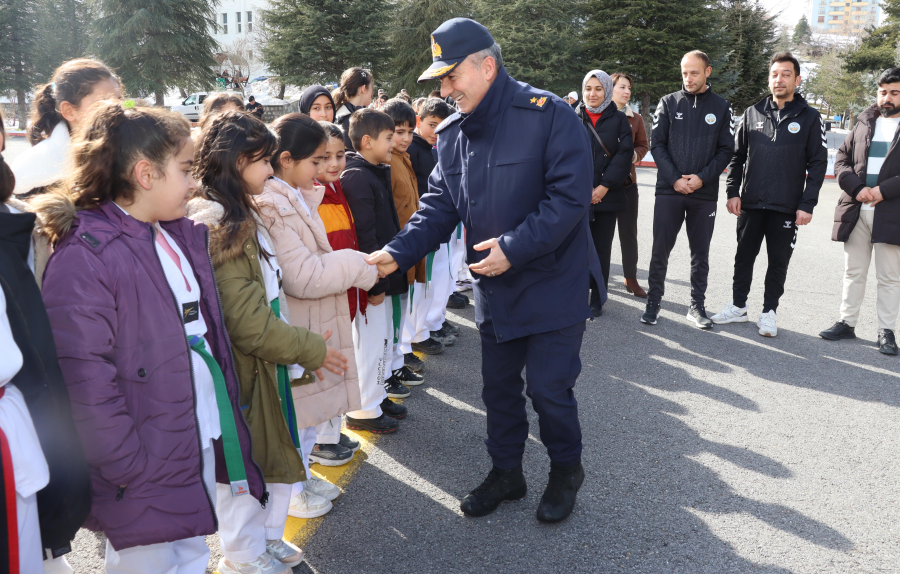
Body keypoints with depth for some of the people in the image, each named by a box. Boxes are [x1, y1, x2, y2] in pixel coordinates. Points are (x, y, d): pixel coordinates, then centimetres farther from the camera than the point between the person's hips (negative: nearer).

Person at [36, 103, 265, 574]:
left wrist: (227, 424, 11)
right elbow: (86, 383, -21)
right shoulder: (85, 257, -18)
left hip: (205, 442, 8)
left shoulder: (182, 237, 8)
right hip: (148, 472, -7)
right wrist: (130, 470, -19)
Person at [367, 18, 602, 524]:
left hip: (553, 285, -6)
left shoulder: (547, 115, -17)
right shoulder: (452, 135, 4)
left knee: (549, 389, 1)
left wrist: (514, 247, -25)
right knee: (499, 386, 16)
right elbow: (439, 206, 3)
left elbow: (570, 196, -21)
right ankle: (507, 472, 37)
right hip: (495, 289, 6)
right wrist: (397, 254, -11)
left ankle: (567, 470, 30)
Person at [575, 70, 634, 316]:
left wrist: (604, 187, -11)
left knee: (601, 249, 5)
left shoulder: (619, 119, 7)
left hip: (607, 196, 0)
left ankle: (597, 300, 14)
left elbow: (624, 154, -2)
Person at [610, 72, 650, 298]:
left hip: (627, 182, 2)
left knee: (629, 232, 4)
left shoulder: (635, 119, 7)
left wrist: (633, 156, -8)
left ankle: (631, 278, 13)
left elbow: (643, 145, 12)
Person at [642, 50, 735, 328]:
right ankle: (653, 302, 14)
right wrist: (675, 179, -11)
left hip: (705, 193, 1)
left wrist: (702, 178, -11)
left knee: (700, 254, 8)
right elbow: (657, 144, 0)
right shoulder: (669, 103, 5)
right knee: (660, 251, 2)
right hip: (668, 190, 0)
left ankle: (697, 305, 19)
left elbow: (726, 150, 3)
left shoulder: (721, 107, 6)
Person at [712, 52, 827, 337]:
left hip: (787, 207, -2)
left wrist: (807, 204, -7)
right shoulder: (753, 113, 7)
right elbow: (736, 156, 10)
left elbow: (818, 163, 0)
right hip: (750, 204, 2)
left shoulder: (810, 118, 1)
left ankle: (769, 312, 19)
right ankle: (738, 307, 25)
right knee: (744, 257, 10)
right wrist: (733, 192, 0)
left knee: (778, 261, 6)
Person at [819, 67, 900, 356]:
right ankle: (847, 322, 20)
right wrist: (857, 188, -9)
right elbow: (841, 160, 7)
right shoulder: (863, 124, 13)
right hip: (856, 211, 3)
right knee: (853, 272, 10)